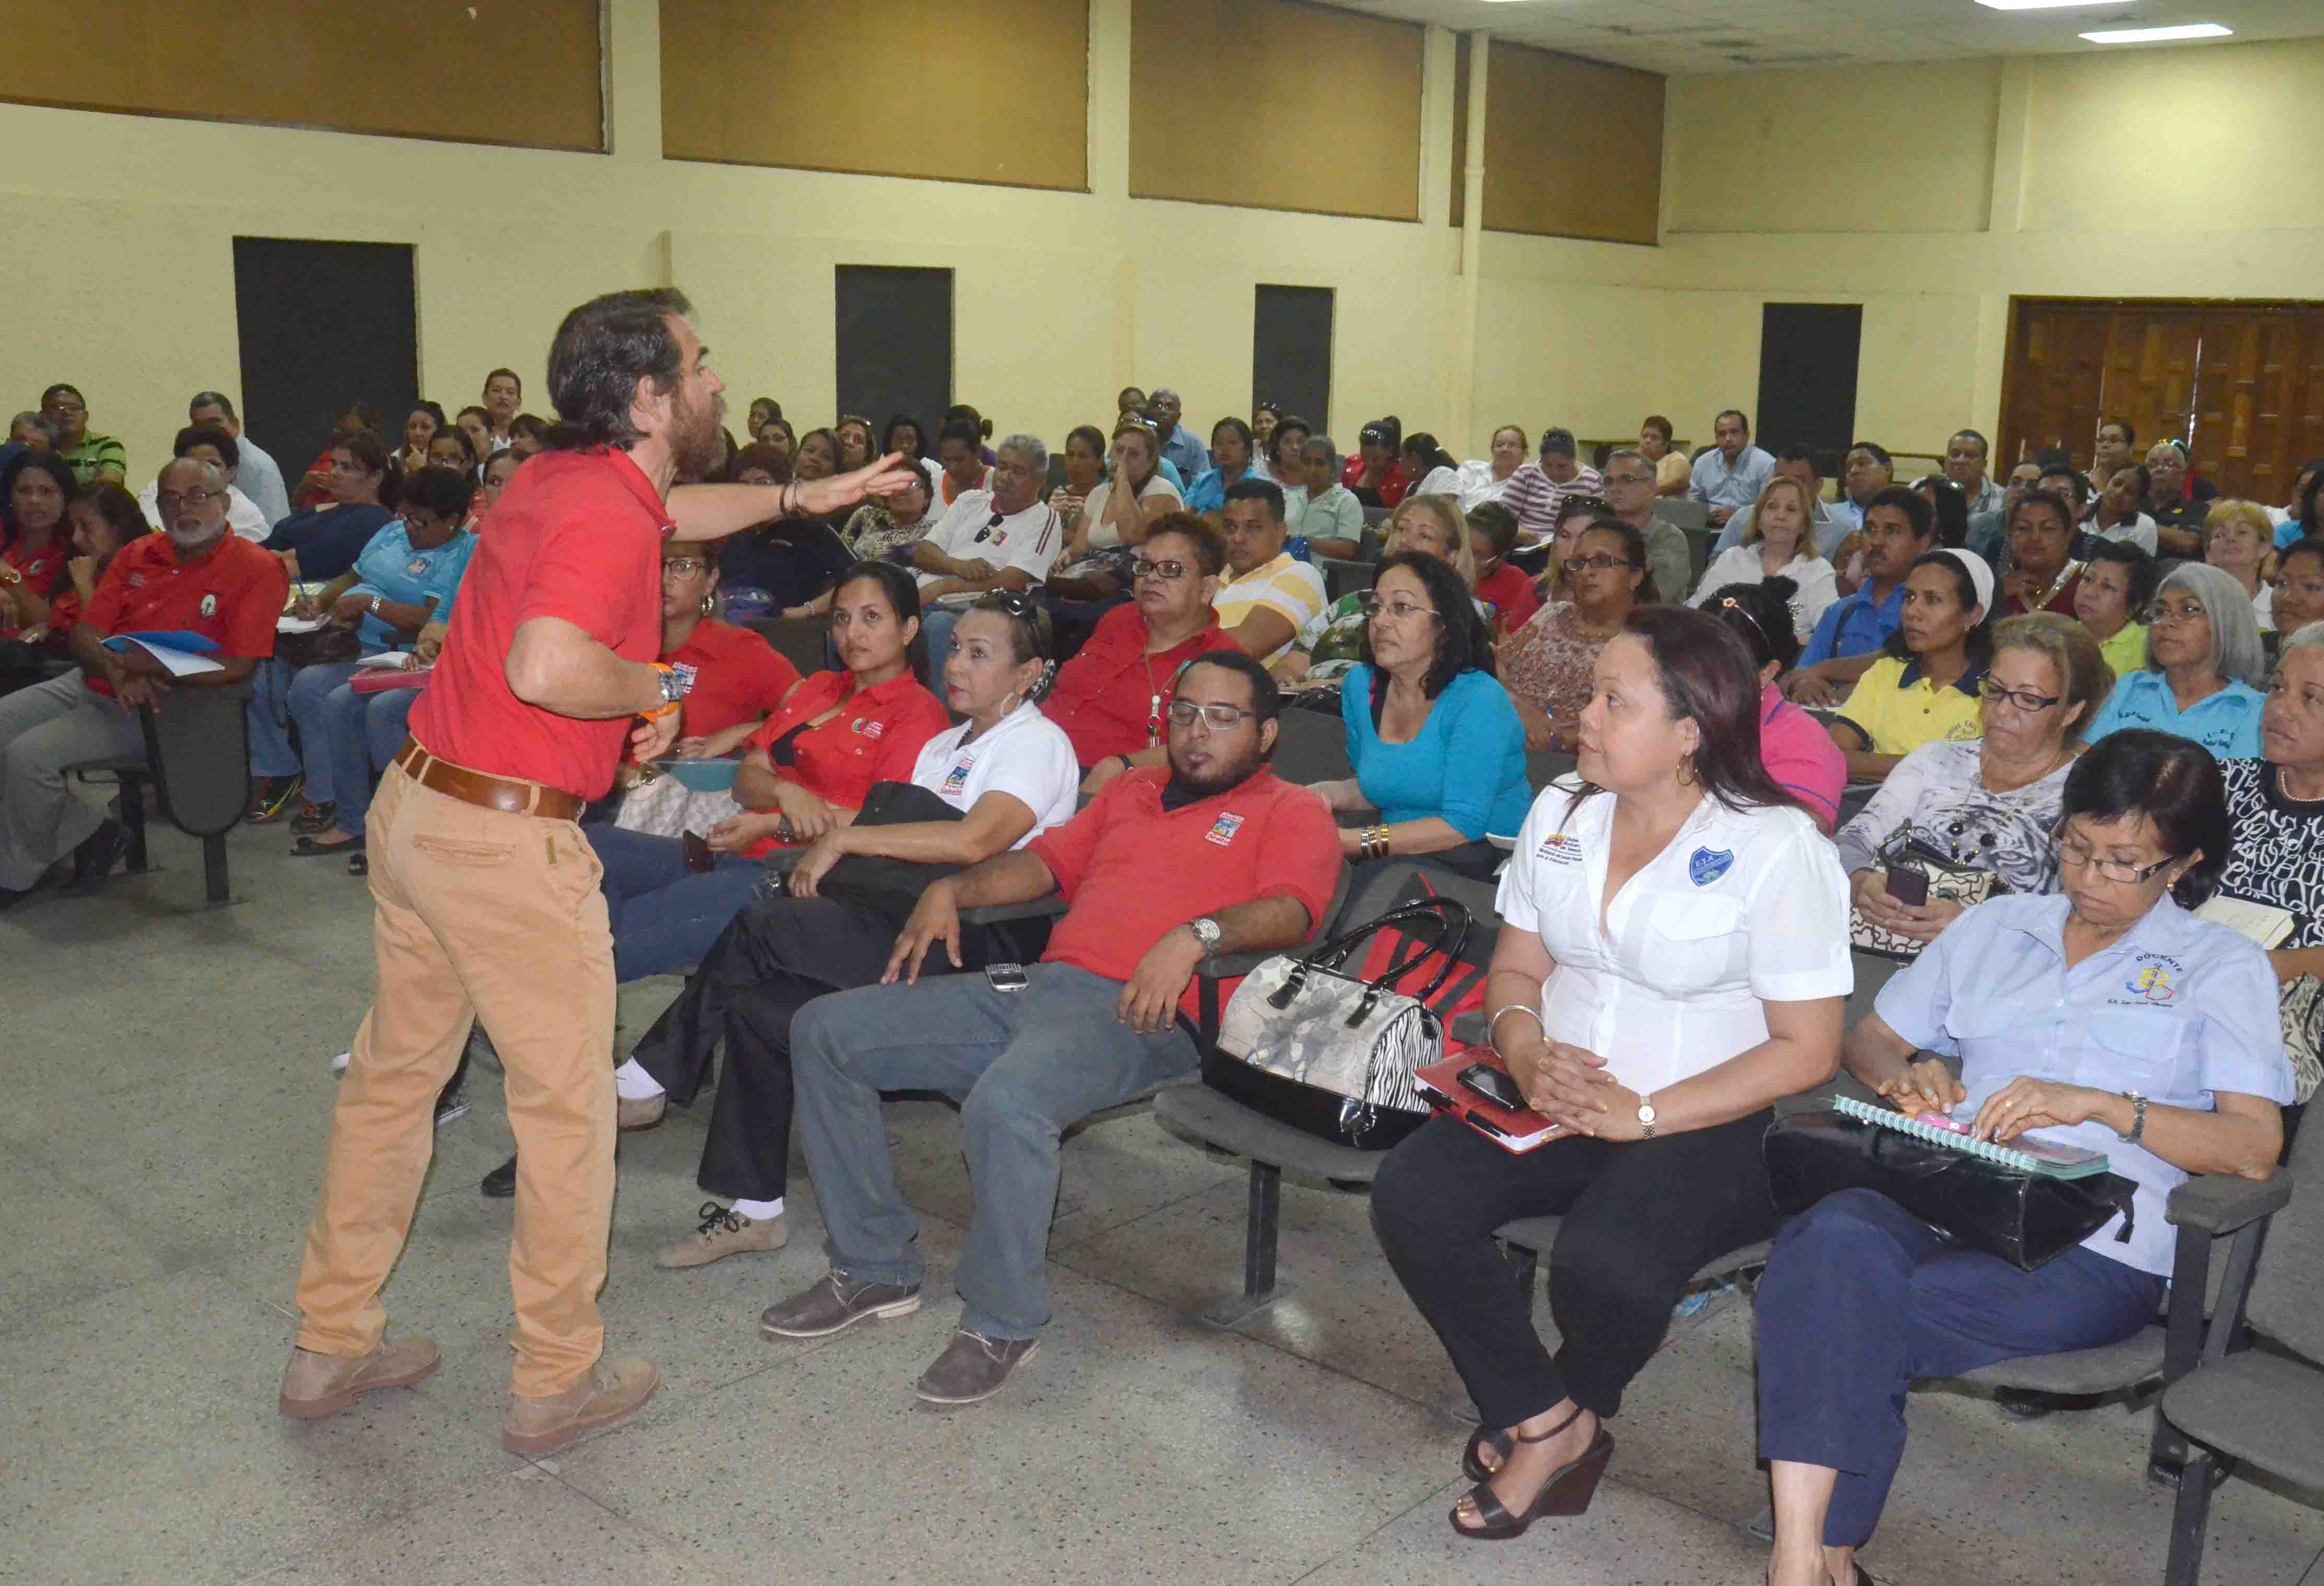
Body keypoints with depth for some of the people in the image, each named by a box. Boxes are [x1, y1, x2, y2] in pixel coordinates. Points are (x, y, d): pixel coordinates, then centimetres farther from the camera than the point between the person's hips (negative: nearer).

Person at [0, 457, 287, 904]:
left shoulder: (256, 569, -9)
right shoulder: (139, 555, 11)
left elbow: (237, 665, -19)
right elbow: (82, 634, 8)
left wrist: (141, 665, -22)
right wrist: (114, 668, -16)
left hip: (153, 705, -8)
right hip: (91, 683, 8)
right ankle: (89, 832, 7)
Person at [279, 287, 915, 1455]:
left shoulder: (565, 479, 11)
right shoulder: (605, 513, -18)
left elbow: (665, 512, 34)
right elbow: (545, 667, -35)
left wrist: (800, 497, 37)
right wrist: (655, 689, -16)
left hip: (414, 809, 10)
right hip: (507, 836, -9)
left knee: (394, 1076, 18)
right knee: (567, 1106, 5)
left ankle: (331, 1346, 32)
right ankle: (559, 1381, 17)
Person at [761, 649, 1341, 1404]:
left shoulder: (1291, 811, 9)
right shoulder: (1131, 791, 31)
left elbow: (1290, 911, -9)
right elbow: (1044, 861, 30)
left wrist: (1195, 935, -26)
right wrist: (951, 891, 13)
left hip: (1139, 1013, -8)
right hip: (1039, 984, 8)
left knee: (1005, 1102, -38)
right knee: (825, 1030, 0)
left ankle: (1002, 1324, -15)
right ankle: (874, 1269, 5)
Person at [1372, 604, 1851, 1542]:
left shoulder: (1776, 849, -11)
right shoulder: (1562, 811, 8)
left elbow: (1807, 1049, -13)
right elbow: (1516, 970, 13)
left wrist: (1645, 1112, -21)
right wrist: (1526, 1055, -10)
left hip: (1708, 1121, -5)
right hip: (1558, 1100, 6)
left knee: (1602, 1264, -32)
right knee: (1410, 1197, -19)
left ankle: (1571, 1407, 6)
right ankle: (1550, 1424, -3)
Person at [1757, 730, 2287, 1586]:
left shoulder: (2222, 967, 12)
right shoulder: (1993, 927, 23)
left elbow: (2255, 1148, -1)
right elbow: (1869, 1039, 26)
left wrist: (2098, 1104, -15)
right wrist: (1907, 1073, 2)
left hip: (2092, 1249, -3)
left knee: (1846, 1309, -31)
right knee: (1836, 1235, -35)